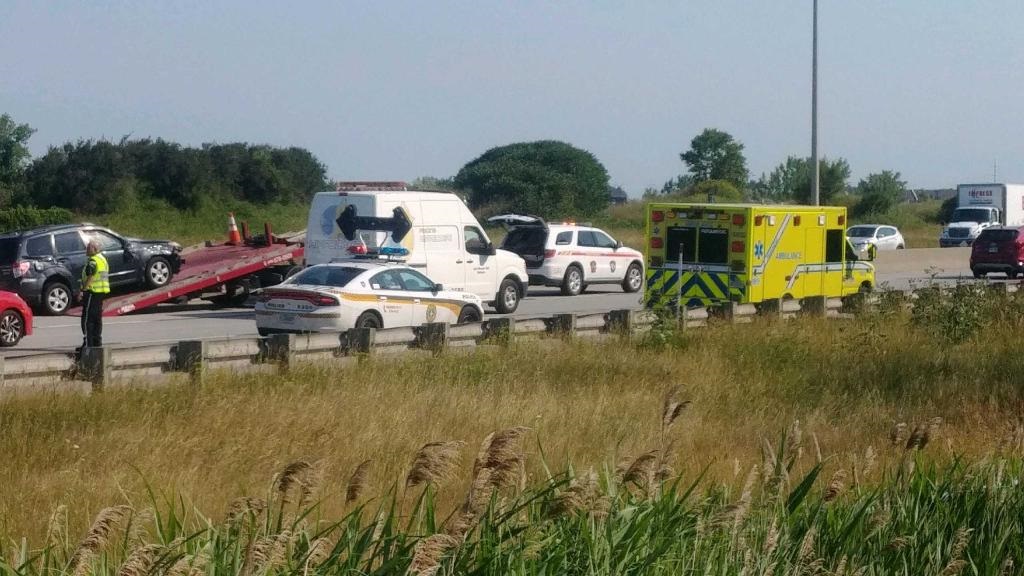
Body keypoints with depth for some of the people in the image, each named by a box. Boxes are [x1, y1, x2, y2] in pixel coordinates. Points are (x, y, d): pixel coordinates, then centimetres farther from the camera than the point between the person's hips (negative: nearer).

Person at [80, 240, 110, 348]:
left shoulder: (93, 261, -15)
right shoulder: (103, 259, 16)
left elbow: (90, 277, -23)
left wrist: (83, 290, -20)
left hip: (93, 292, -10)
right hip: (101, 292, 10)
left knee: (87, 318, -7)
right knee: (97, 318, 15)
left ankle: (88, 344, -9)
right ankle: (97, 342, 18)